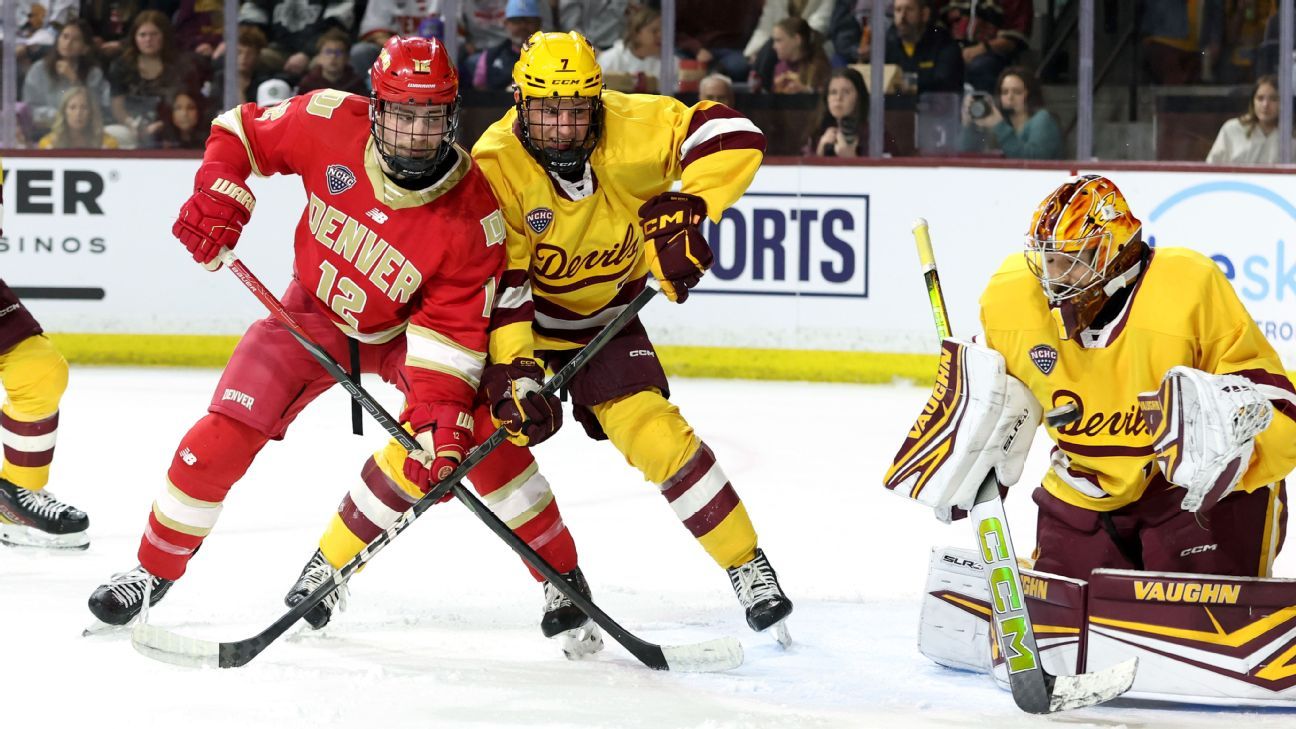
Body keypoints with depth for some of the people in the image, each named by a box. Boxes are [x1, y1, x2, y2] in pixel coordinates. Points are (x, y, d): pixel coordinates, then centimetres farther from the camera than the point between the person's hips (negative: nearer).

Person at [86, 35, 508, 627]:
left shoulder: (473, 217, -29)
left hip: (403, 332, -1)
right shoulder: (331, 124, -25)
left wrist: (438, 413, -39)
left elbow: (453, 330, -28)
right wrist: (217, 197, -20)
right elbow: (242, 132, -6)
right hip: (314, 313, 1)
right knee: (224, 435, -11)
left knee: (476, 437, -20)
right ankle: (154, 569, 7)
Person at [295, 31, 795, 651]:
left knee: (653, 432, -15)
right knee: (489, 426, -18)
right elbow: (495, 281, -29)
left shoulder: (630, 128, -23)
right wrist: (513, 370, -38)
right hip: (519, 316, 0)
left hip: (607, 316, 0)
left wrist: (683, 210, -33)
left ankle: (747, 565, -2)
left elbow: (731, 134, -23)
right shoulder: (494, 164, -26)